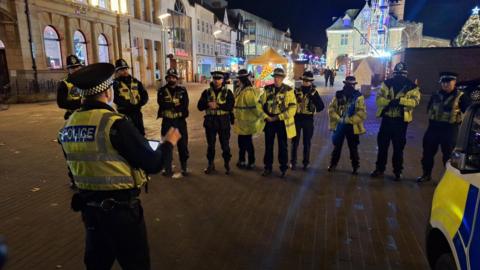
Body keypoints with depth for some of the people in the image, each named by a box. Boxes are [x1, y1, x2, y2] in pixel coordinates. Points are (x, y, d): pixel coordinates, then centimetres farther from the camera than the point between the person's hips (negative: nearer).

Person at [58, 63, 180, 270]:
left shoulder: (69, 125, 0)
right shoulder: (115, 123, -22)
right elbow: (152, 164, -18)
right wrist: (168, 143, 0)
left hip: (89, 206, 7)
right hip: (121, 208, -6)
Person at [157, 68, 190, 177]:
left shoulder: (182, 90, 4)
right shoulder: (162, 91, 4)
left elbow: (184, 105, -10)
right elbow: (162, 104, -13)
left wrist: (169, 105, -14)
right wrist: (175, 104, -15)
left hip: (180, 121, 0)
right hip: (167, 121, 0)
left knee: (183, 145, 6)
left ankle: (184, 168, 20)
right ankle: (168, 169, 17)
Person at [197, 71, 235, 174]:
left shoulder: (228, 92, 0)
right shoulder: (206, 92, 5)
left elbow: (230, 106, -13)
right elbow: (200, 106, 0)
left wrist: (217, 105, -21)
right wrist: (208, 104, -19)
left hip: (224, 121, -2)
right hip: (210, 121, 2)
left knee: (225, 144, 6)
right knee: (210, 144, 11)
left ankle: (227, 164, 20)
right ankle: (211, 164, 24)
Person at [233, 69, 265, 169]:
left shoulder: (248, 91, -23)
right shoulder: (240, 90, 9)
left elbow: (255, 106, -26)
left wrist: (264, 117, -21)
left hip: (247, 122, -10)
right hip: (241, 122, 10)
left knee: (247, 143, 3)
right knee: (242, 142, 19)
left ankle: (251, 163, 17)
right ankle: (242, 161, 32)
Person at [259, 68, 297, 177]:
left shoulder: (288, 90, -7)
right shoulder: (267, 89, 3)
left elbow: (292, 108, -13)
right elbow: (261, 104, 6)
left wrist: (278, 117, -16)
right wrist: (265, 116, -8)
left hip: (282, 122, -3)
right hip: (269, 121, 3)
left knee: (283, 147, 8)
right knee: (268, 145, 11)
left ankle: (283, 168, 22)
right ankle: (268, 167, 25)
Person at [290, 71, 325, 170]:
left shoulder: (314, 92, 0)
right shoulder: (296, 91, 1)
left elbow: (321, 106, -8)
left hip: (308, 120, 0)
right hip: (297, 118, 0)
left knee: (307, 142, 8)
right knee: (295, 141, 4)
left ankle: (306, 162, 20)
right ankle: (293, 162, 14)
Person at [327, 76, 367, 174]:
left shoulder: (358, 96, -5)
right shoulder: (338, 94, 3)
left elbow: (362, 113, -13)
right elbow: (331, 108, -1)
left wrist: (348, 120, -19)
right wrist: (338, 118, -15)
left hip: (352, 126, -2)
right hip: (339, 125, 2)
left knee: (353, 148, 7)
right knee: (337, 146, 12)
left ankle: (355, 167, 21)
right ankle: (333, 164, 26)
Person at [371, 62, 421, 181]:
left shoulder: (412, 87, -3)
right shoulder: (387, 83, 3)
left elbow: (415, 101, -17)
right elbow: (379, 98, -7)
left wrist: (400, 101, -30)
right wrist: (389, 102, -25)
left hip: (401, 120, -2)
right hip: (387, 118, 2)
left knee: (398, 147, 7)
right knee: (382, 145, 9)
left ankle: (398, 172, 20)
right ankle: (379, 169, 22)